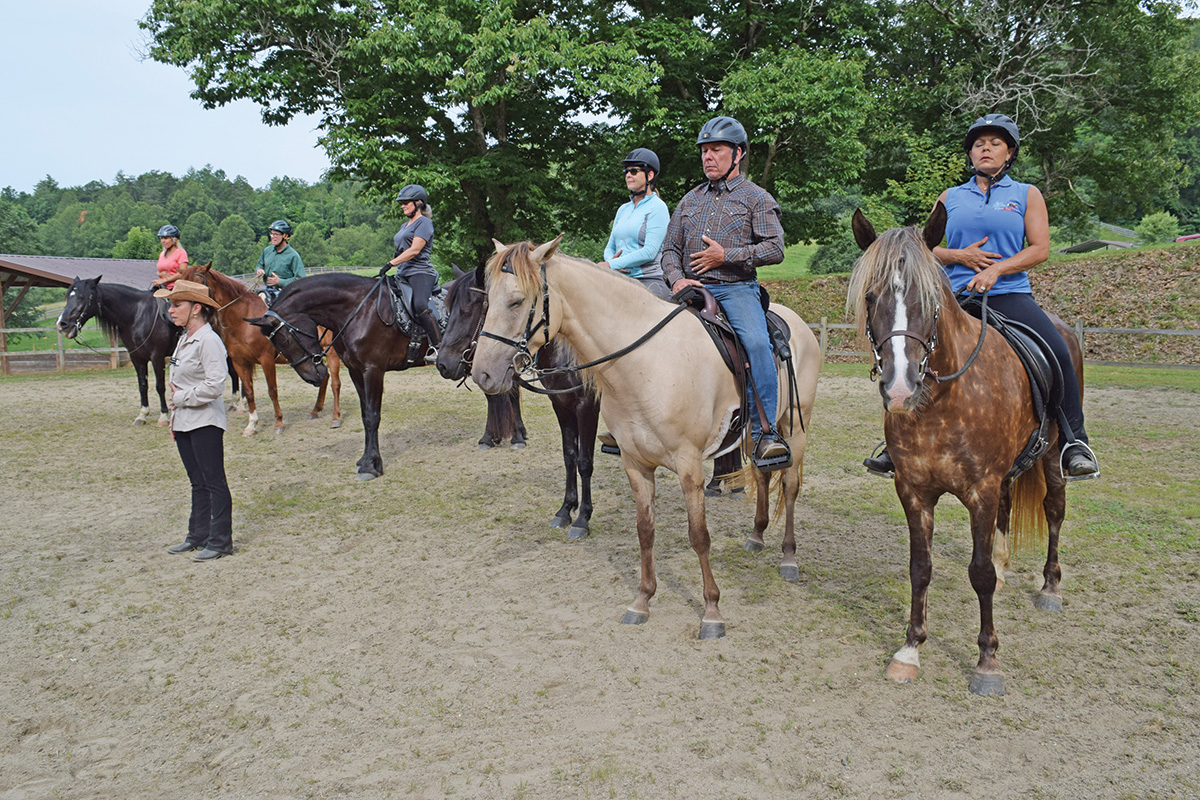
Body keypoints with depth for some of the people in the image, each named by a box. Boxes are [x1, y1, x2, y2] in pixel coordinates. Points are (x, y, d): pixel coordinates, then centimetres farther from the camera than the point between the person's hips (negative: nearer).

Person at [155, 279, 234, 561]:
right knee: (198, 483, 15)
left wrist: (181, 398, -14)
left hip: (205, 422, -9)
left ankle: (220, 541, 6)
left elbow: (214, 386, -24)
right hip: (184, 421, 9)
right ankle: (198, 536, 24)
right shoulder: (184, 339, 13)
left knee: (214, 482, -1)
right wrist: (174, 417, 17)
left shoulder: (209, 341, -16)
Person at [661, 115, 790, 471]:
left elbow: (775, 248, -4)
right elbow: (670, 249, 19)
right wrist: (677, 279, -3)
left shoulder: (757, 198, 7)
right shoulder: (690, 200, 21)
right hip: (692, 290, 4)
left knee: (757, 343, -31)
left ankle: (765, 433, -26)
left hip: (736, 289, -4)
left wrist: (726, 256, -13)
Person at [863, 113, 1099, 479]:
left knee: (1058, 353, -24)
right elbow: (928, 249, 15)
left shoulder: (1027, 195, 9)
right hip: (957, 296, 2)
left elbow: (1040, 249, -1)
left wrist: (996, 269, -16)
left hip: (1010, 294, -2)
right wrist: (960, 256, -6)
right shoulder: (950, 197, 15)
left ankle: (1074, 442, -10)